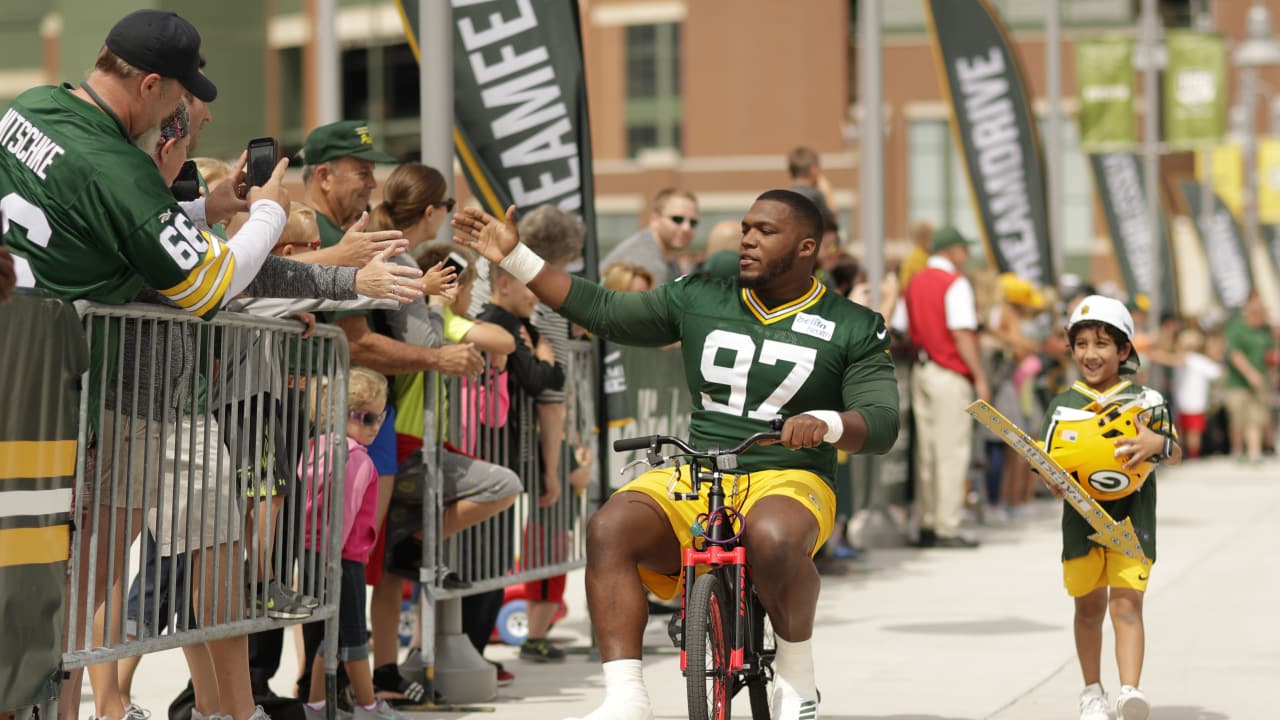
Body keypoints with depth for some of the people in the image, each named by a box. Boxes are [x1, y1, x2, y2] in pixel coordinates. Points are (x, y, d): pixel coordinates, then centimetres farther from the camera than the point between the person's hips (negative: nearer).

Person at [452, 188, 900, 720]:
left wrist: (827, 424, -25)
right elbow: (603, 311, 14)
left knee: (773, 538, -39)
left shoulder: (854, 329, 5)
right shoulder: (698, 299, 13)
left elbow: (882, 423, -2)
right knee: (609, 528, -27)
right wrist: (514, 257, 9)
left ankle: (796, 676, -14)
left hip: (789, 480, -3)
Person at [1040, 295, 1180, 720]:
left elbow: (1175, 455, -4)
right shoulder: (1063, 406, 6)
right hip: (1082, 520, 2)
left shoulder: (1145, 401, 0)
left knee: (1126, 604, -15)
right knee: (1089, 607, 12)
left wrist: (1157, 443, -26)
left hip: (1131, 520, -2)